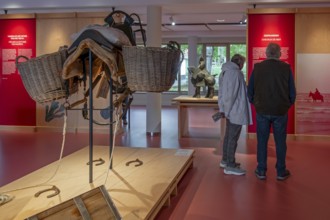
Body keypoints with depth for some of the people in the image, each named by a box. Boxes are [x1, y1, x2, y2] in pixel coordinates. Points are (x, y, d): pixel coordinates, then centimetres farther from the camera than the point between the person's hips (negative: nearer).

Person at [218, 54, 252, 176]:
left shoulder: (225, 72, 13)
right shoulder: (235, 73, -16)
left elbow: (222, 92, 14)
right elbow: (231, 94, -20)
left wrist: (223, 108, 13)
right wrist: (227, 110, -14)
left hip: (230, 111, 10)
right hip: (236, 111, -10)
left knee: (228, 135, 18)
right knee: (233, 138, -4)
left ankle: (225, 160, 29)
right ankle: (230, 166, 1)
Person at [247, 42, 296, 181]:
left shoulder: (257, 67, -3)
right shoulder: (286, 68, -6)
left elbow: (250, 89, 2)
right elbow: (292, 91, -2)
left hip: (262, 111, 1)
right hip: (281, 111, 0)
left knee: (262, 141, 10)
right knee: (280, 142, 10)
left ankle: (261, 171, 16)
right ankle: (281, 172, 18)